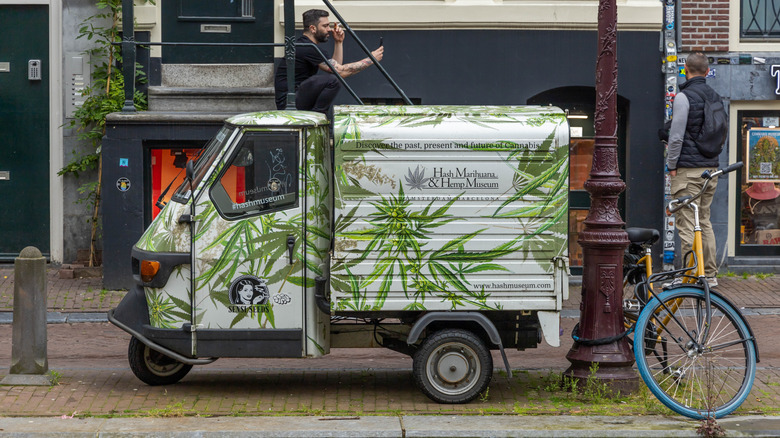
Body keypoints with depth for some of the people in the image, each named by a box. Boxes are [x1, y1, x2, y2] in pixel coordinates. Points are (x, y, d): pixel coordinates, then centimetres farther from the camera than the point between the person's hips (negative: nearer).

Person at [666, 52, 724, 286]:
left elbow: (676, 136, -14)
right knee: (704, 221, 15)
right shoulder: (716, 97, 10)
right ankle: (710, 274, 17)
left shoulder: (684, 97, -12)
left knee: (687, 224, -5)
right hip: (711, 169, 7)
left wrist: (671, 165, -7)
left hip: (688, 170, -7)